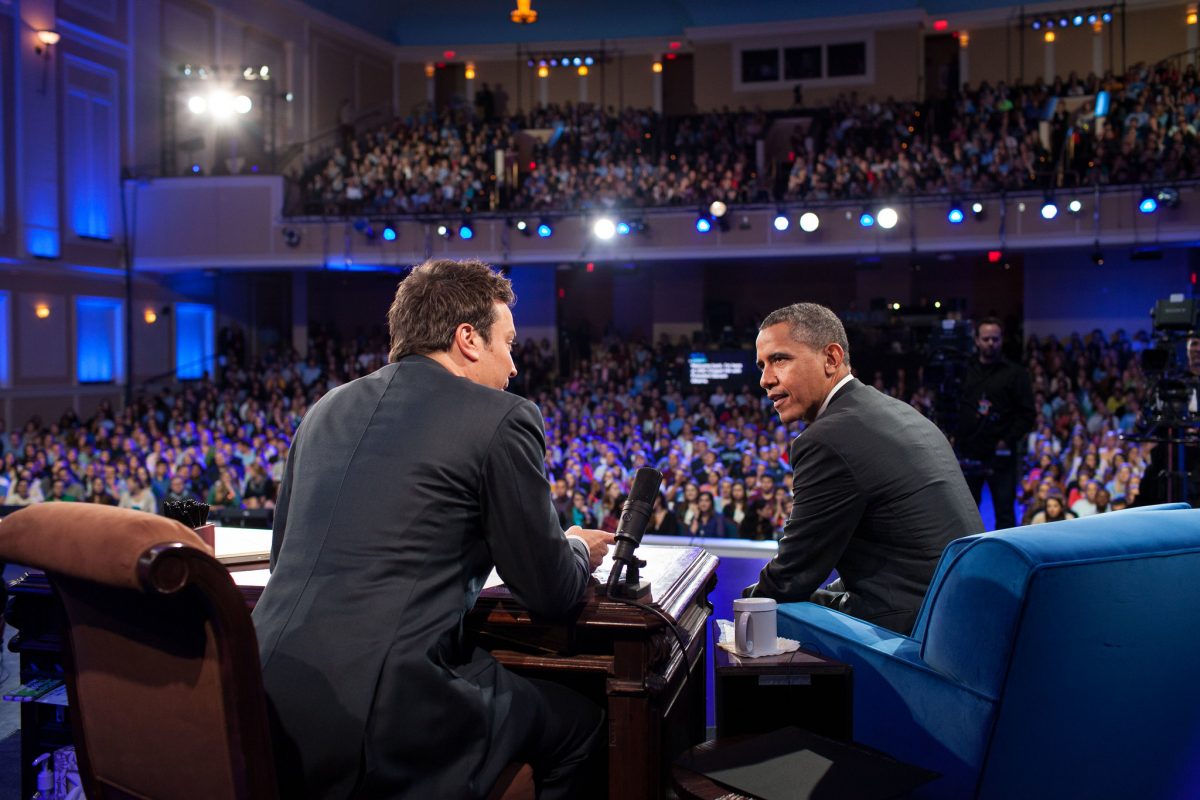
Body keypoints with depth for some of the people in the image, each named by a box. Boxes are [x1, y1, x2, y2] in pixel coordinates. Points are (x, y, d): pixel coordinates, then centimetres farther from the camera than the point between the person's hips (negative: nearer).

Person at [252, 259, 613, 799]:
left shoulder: (327, 409, 13)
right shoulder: (502, 419, -5)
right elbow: (551, 595, 0)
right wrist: (578, 550, 24)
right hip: (378, 723, -7)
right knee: (579, 719, 16)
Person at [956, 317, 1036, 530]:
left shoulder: (1014, 373, 1)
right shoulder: (964, 371, 8)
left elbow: (1027, 414, -2)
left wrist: (1008, 440, -10)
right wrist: (954, 437, -2)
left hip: (1000, 455, -3)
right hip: (967, 453, 3)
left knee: (1004, 512, 1)